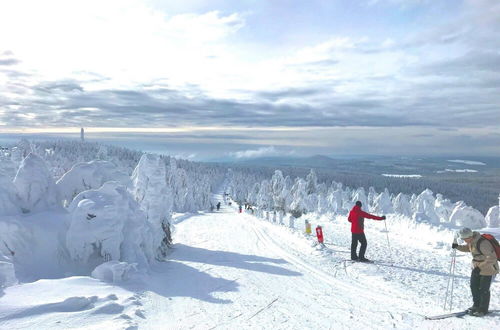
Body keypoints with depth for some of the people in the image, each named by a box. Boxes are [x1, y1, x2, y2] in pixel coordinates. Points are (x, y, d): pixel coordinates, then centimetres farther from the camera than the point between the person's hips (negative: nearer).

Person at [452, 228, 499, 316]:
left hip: (488, 269, -8)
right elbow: (467, 248, 16)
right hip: (477, 268, 8)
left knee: (483, 290, 2)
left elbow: (492, 258, -32)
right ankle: (476, 306, 31)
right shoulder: (471, 241, -5)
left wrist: (480, 267, -35)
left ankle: (483, 310, 20)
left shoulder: (483, 243, -32)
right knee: (474, 287, 12)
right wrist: (457, 246, -3)